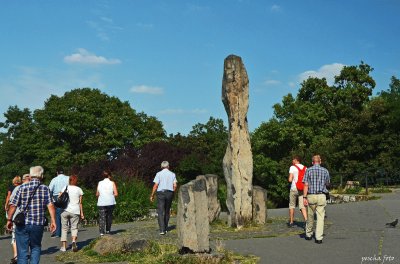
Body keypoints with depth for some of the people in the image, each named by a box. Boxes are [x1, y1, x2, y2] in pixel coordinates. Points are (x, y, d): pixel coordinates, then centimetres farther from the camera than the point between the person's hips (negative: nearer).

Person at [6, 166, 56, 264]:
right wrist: (53, 221, -6)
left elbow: (13, 205, -2)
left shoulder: (22, 187, 2)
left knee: (22, 250, 7)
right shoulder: (45, 188, 0)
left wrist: (9, 220, 7)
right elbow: (50, 205, -9)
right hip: (38, 224, 0)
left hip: (22, 224, 0)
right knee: (36, 247, 19)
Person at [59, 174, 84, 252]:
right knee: (74, 227, 7)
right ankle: (74, 240, -20)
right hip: (75, 211, 0)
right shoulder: (79, 190, 4)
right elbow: (80, 202, 4)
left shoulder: (65, 188, 3)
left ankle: (64, 246, 9)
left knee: (64, 228, 9)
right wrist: (81, 213, 9)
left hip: (65, 210, 0)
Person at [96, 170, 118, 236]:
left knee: (102, 217, -1)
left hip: (101, 203, 0)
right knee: (109, 216, 18)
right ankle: (108, 230, 26)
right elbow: (116, 194, -6)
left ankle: (101, 232, -13)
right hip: (110, 203, 0)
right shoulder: (112, 183, 0)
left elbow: (97, 194, 6)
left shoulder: (100, 183, 4)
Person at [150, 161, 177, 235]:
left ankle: (162, 230, -16)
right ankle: (165, 228, 21)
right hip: (170, 192, 3)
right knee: (167, 211, 16)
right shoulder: (172, 174, 7)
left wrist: (152, 195, -2)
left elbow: (156, 185, -8)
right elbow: (175, 185, 0)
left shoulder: (159, 174, -1)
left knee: (160, 212, -5)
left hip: (161, 193, -3)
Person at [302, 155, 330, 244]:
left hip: (311, 196, 0)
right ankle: (318, 238, -4)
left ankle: (308, 235, 26)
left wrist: (304, 197, -6)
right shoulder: (325, 171, 4)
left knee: (310, 216, 14)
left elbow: (306, 185, -7)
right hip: (321, 196, 0)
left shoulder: (308, 170, -2)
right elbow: (327, 184, 17)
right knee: (320, 217, 1)